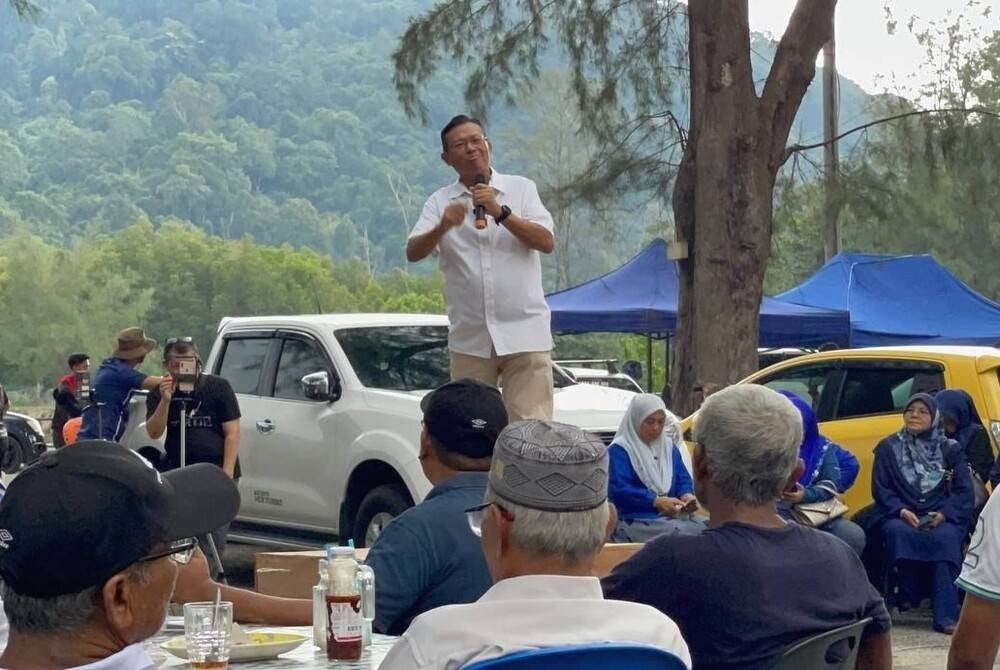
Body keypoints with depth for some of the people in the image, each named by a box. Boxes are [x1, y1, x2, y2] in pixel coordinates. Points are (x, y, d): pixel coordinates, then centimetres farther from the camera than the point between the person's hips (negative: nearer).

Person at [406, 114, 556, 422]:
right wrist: (442, 228, -23)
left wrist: (500, 213, -17)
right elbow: (413, 253, -3)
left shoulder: (521, 188, 7)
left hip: (524, 332, -2)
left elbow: (546, 243, -5)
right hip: (470, 338, 2)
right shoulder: (441, 202, 9)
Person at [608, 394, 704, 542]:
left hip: (672, 515, 6)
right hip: (637, 521, -6)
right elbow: (618, 490, -13)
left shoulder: (669, 446, 21)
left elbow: (683, 479, 18)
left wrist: (687, 495, -6)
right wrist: (656, 502, -22)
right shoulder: (619, 450, -1)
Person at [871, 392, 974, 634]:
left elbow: (964, 491, 6)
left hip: (942, 518, 0)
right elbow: (880, 489, 7)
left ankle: (946, 616, -40)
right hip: (901, 516, 0)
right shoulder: (888, 448, 14)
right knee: (899, 533, -37)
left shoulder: (950, 449, 14)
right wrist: (901, 511, -13)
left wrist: (944, 514, -13)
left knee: (945, 537, -35)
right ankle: (908, 594, -24)